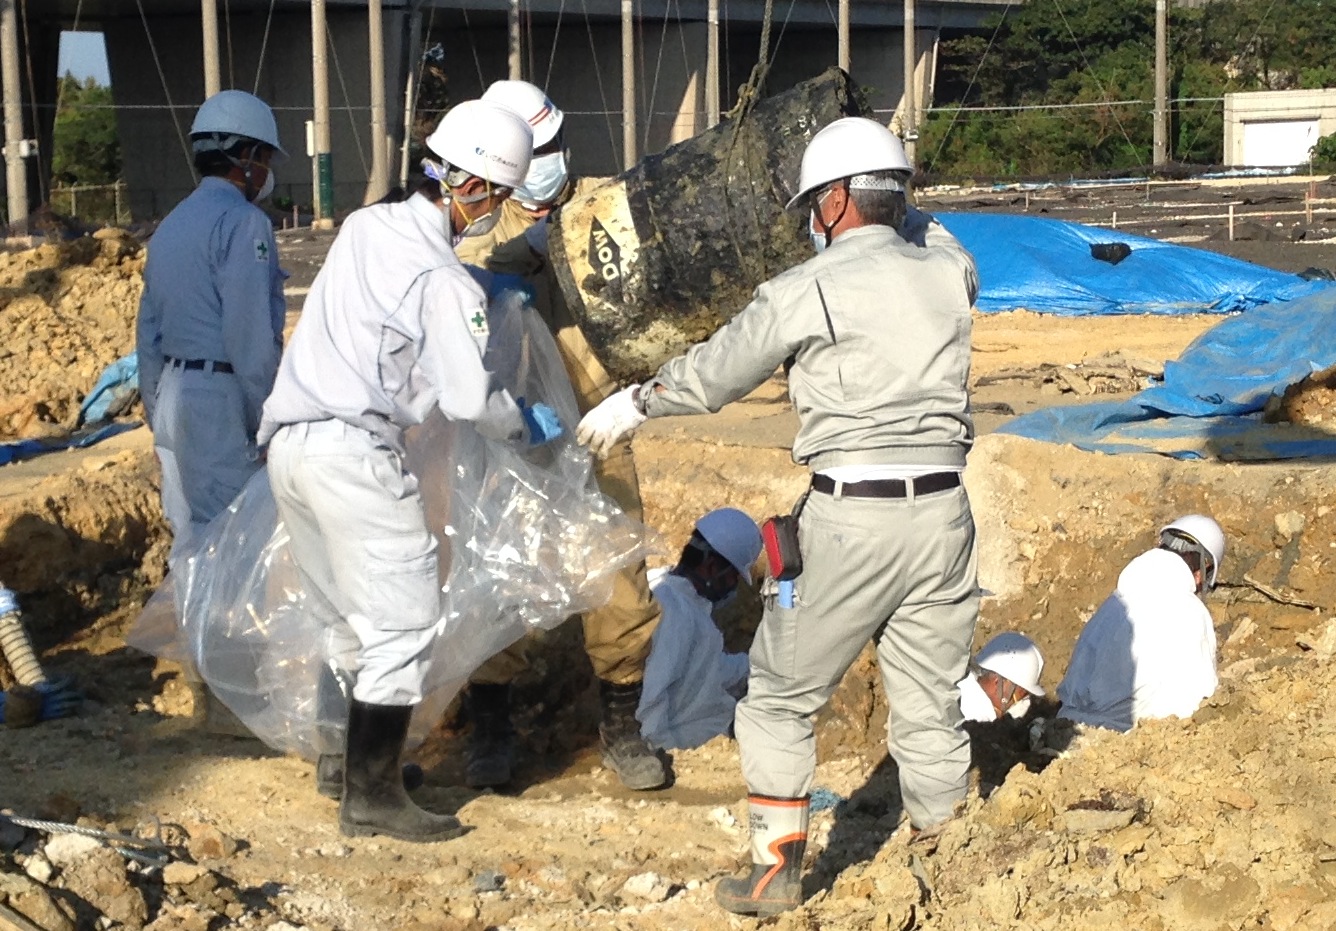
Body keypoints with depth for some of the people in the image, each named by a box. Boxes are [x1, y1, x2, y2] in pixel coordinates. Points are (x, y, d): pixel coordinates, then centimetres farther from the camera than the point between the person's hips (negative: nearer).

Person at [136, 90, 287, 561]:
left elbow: (148, 331, 17)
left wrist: (157, 413, 23)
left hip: (175, 391, 9)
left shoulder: (171, 225, 15)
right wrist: (269, 420, -12)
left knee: (189, 532, 13)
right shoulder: (243, 221, -11)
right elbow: (251, 336, -17)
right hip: (221, 398, -9)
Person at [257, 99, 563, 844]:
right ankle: (375, 797, 0)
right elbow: (469, 397, -14)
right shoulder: (444, 281, -13)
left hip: (292, 442, 9)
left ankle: (359, 776, 25)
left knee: (352, 618, 18)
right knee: (404, 621, -1)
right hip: (355, 453, -9)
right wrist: (528, 427, 6)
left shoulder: (366, 226, 10)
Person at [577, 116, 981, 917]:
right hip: (942, 512, 5)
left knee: (782, 697, 10)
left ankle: (778, 870, 11)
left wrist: (634, 403, 20)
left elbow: (710, 376, 4)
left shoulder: (811, 288, -6)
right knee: (932, 707, 15)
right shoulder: (951, 272, 6)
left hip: (850, 518, -5)